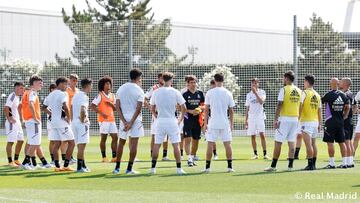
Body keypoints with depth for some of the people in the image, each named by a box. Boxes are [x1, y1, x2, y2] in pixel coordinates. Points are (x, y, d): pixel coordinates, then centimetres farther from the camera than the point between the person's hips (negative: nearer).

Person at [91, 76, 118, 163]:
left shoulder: (112, 95, 14)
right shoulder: (100, 95, -5)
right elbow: (93, 106, -12)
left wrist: (111, 104, -4)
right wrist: (101, 113, -19)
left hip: (112, 119, 6)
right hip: (103, 119, -6)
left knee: (115, 137, 2)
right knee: (104, 138, -2)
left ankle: (114, 157, 5)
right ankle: (104, 157, 4)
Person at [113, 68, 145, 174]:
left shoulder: (121, 88, 6)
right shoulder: (139, 90, -7)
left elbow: (117, 107, 0)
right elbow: (138, 109, -15)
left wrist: (124, 121, -4)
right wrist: (131, 123, -14)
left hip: (124, 119, 4)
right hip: (135, 119, -4)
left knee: (121, 143, 15)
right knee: (134, 144, 0)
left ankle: (117, 168, 16)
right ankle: (129, 168, -3)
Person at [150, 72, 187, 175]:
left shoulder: (156, 92, 2)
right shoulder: (175, 92, -5)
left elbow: (152, 109, 9)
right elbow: (183, 108, -2)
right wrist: (180, 119, 11)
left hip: (160, 121, 2)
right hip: (172, 121, -2)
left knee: (157, 144, 8)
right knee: (175, 144, 1)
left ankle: (153, 167, 7)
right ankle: (179, 168, 0)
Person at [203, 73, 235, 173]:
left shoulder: (210, 93, -3)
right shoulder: (228, 93, 1)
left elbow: (206, 109, -2)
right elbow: (231, 110, 4)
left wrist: (205, 123, 4)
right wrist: (231, 123, 11)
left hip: (213, 123, -1)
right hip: (225, 123, 1)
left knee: (210, 144, 3)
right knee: (227, 144, 6)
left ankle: (207, 167, 3)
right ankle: (230, 166, 5)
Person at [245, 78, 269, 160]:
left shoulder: (262, 92, 1)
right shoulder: (249, 95, 11)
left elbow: (261, 101, -18)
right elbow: (247, 108, 14)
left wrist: (255, 93, -20)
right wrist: (246, 120, 11)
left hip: (260, 116, -3)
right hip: (251, 117, 3)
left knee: (262, 135, -12)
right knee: (253, 136, 3)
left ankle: (265, 154, -11)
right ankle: (255, 154, 10)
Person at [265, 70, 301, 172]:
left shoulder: (284, 89, -8)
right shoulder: (298, 91, 10)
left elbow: (279, 105, -13)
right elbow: (300, 107, 12)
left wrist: (275, 119, -11)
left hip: (284, 119, -6)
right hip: (295, 119, 6)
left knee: (278, 142, -2)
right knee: (291, 142, 7)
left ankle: (273, 166, -1)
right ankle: (290, 165, 4)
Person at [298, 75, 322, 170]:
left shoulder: (305, 93, -7)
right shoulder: (317, 95, 12)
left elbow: (300, 106, -16)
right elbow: (319, 111, 14)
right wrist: (320, 124, 18)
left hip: (306, 121, -7)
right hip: (315, 122, 7)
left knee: (308, 144, -8)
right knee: (313, 144, 12)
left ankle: (310, 164, -11)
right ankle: (313, 164, 14)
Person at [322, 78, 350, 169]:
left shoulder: (329, 95, -11)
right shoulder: (343, 95, 4)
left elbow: (320, 102, 0)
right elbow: (348, 107, 8)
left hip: (331, 121, -5)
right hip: (340, 122, 5)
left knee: (330, 142, -2)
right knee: (342, 142, 9)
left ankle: (332, 163, -4)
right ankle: (344, 163, 9)